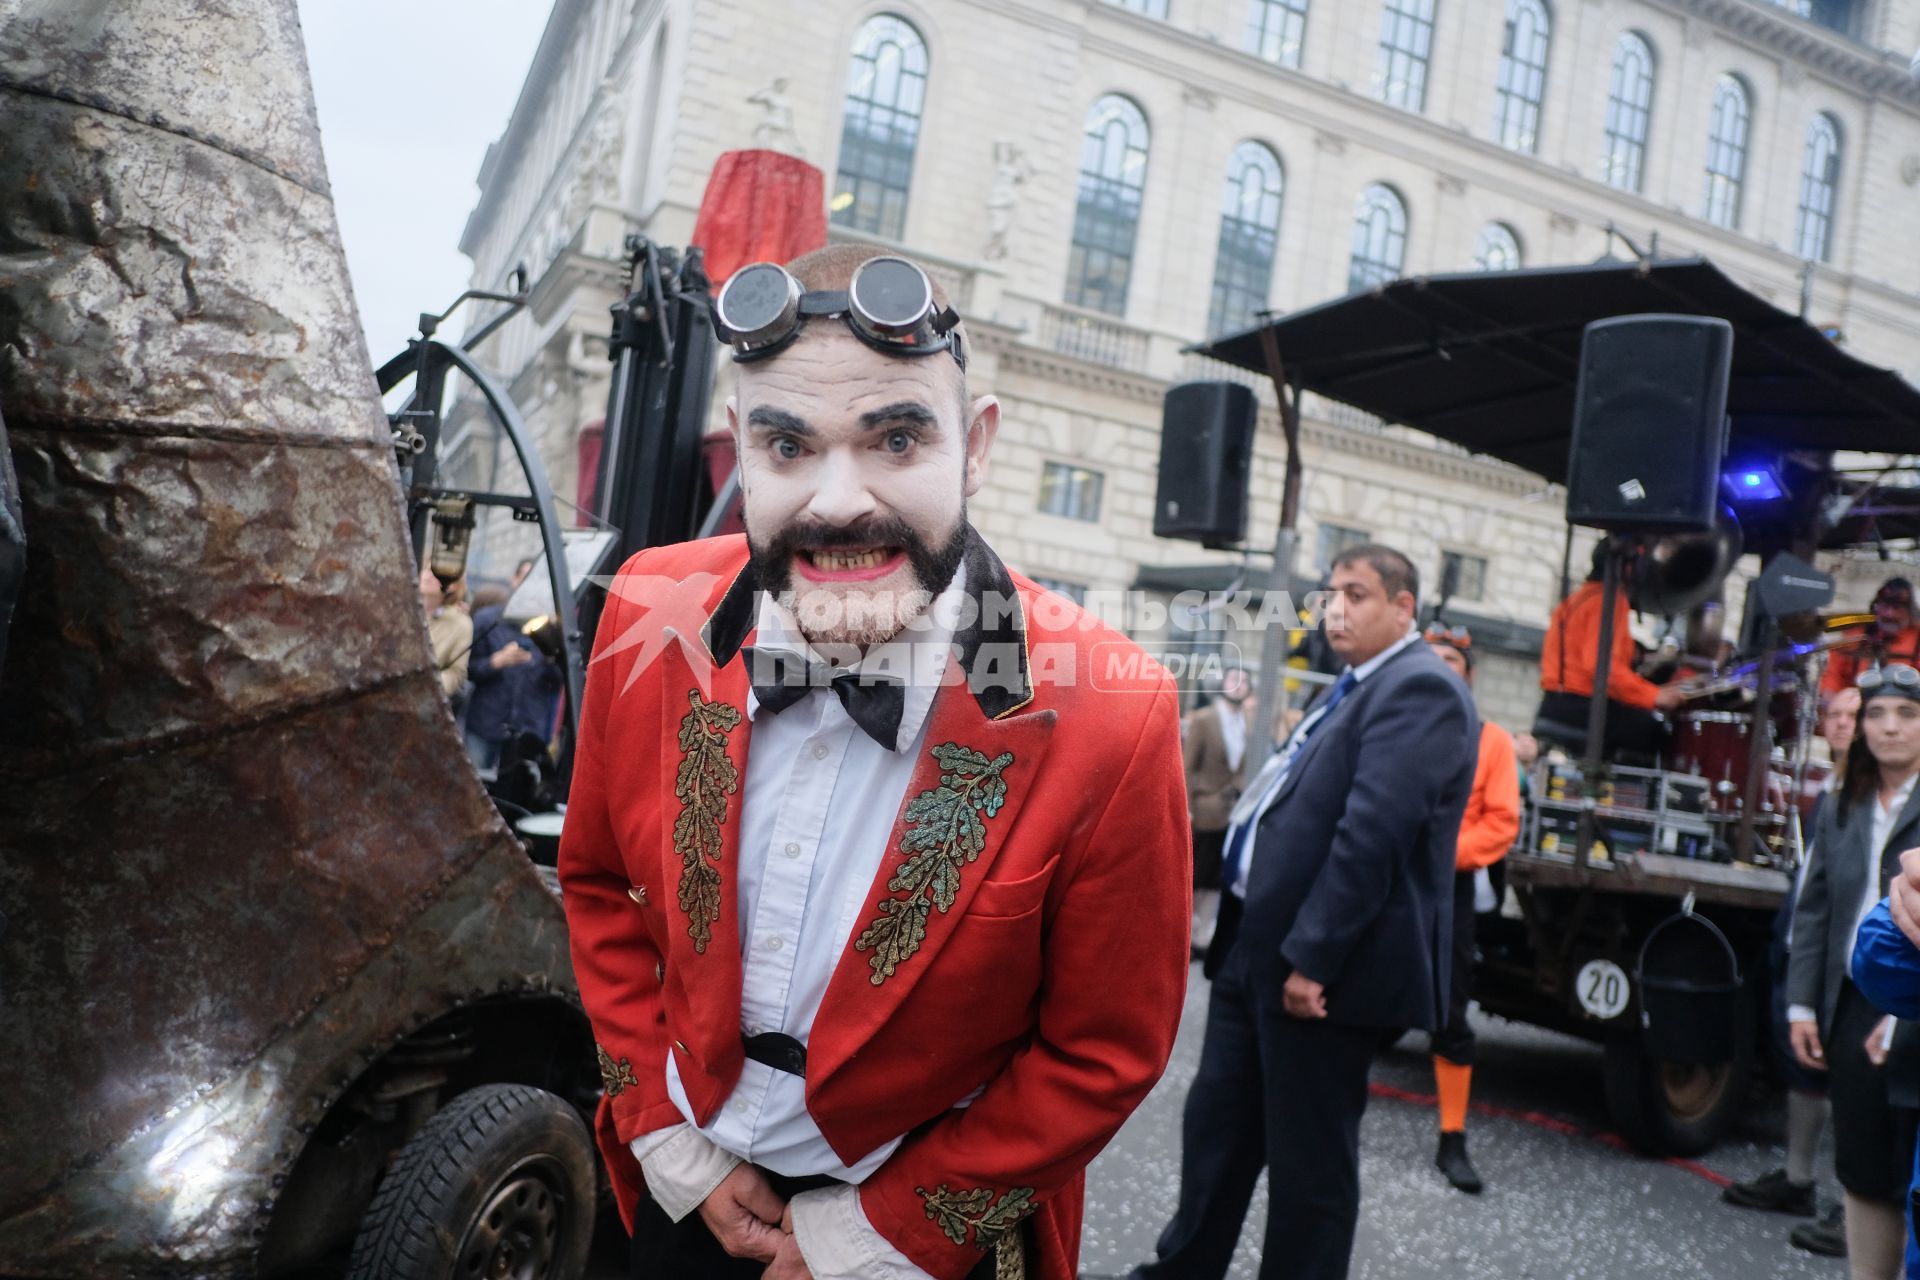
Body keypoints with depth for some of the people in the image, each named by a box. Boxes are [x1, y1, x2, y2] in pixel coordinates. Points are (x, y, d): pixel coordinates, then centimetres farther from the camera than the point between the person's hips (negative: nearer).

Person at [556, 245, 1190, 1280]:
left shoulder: (1110, 721, -25)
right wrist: (669, 1140, -3)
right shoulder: (652, 619, -16)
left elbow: (1102, 1055, -14)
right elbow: (597, 884, 0)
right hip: (687, 1193, 3)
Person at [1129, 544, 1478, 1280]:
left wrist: (1312, 956, -25)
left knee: (1309, 1154, 4)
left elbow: (1372, 832, -24)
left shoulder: (1418, 690, -14)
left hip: (1323, 965, -10)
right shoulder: (1354, 688, 18)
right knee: (1216, 1126, 18)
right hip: (1260, 947, 10)